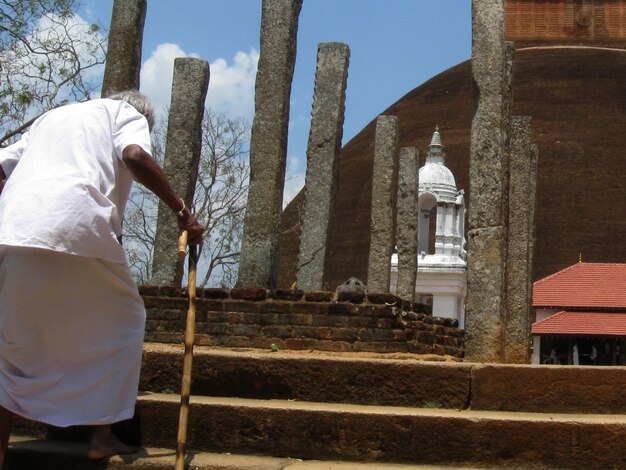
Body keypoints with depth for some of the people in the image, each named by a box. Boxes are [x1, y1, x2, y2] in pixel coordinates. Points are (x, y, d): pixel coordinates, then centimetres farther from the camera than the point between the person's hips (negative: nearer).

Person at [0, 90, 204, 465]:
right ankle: (102, 436, 11)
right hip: (74, 226, -5)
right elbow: (135, 156, -4)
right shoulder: (128, 113, 19)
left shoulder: (52, 116, 36)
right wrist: (182, 211, -1)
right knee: (121, 322, 13)